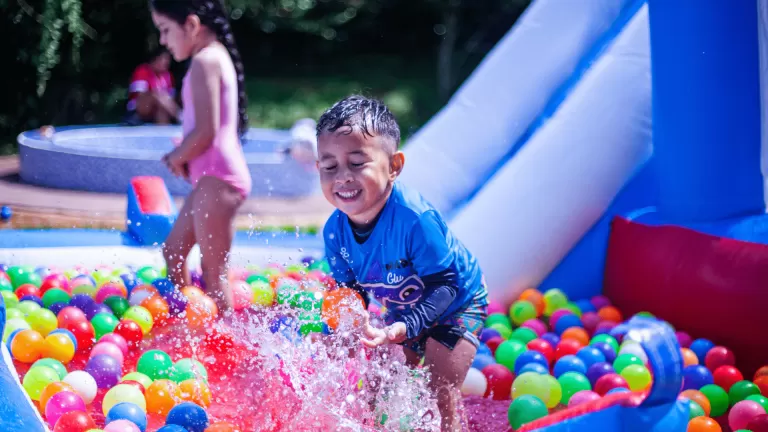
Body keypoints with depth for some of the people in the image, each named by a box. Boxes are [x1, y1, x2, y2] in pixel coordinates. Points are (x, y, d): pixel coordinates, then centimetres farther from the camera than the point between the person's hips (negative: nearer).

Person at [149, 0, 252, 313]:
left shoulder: (204, 61, -15)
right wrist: (182, 153, 6)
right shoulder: (218, 55, 15)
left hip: (216, 179, -11)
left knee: (212, 272, -5)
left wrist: (177, 157, -5)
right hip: (213, 177, 11)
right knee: (173, 250, 19)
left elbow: (206, 131, -21)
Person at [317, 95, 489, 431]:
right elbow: (351, 289, -5)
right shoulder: (335, 230, -19)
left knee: (441, 393, -14)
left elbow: (445, 284, -33)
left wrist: (404, 328, -44)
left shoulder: (414, 219, -39)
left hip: (456, 305, -6)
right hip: (401, 310, 6)